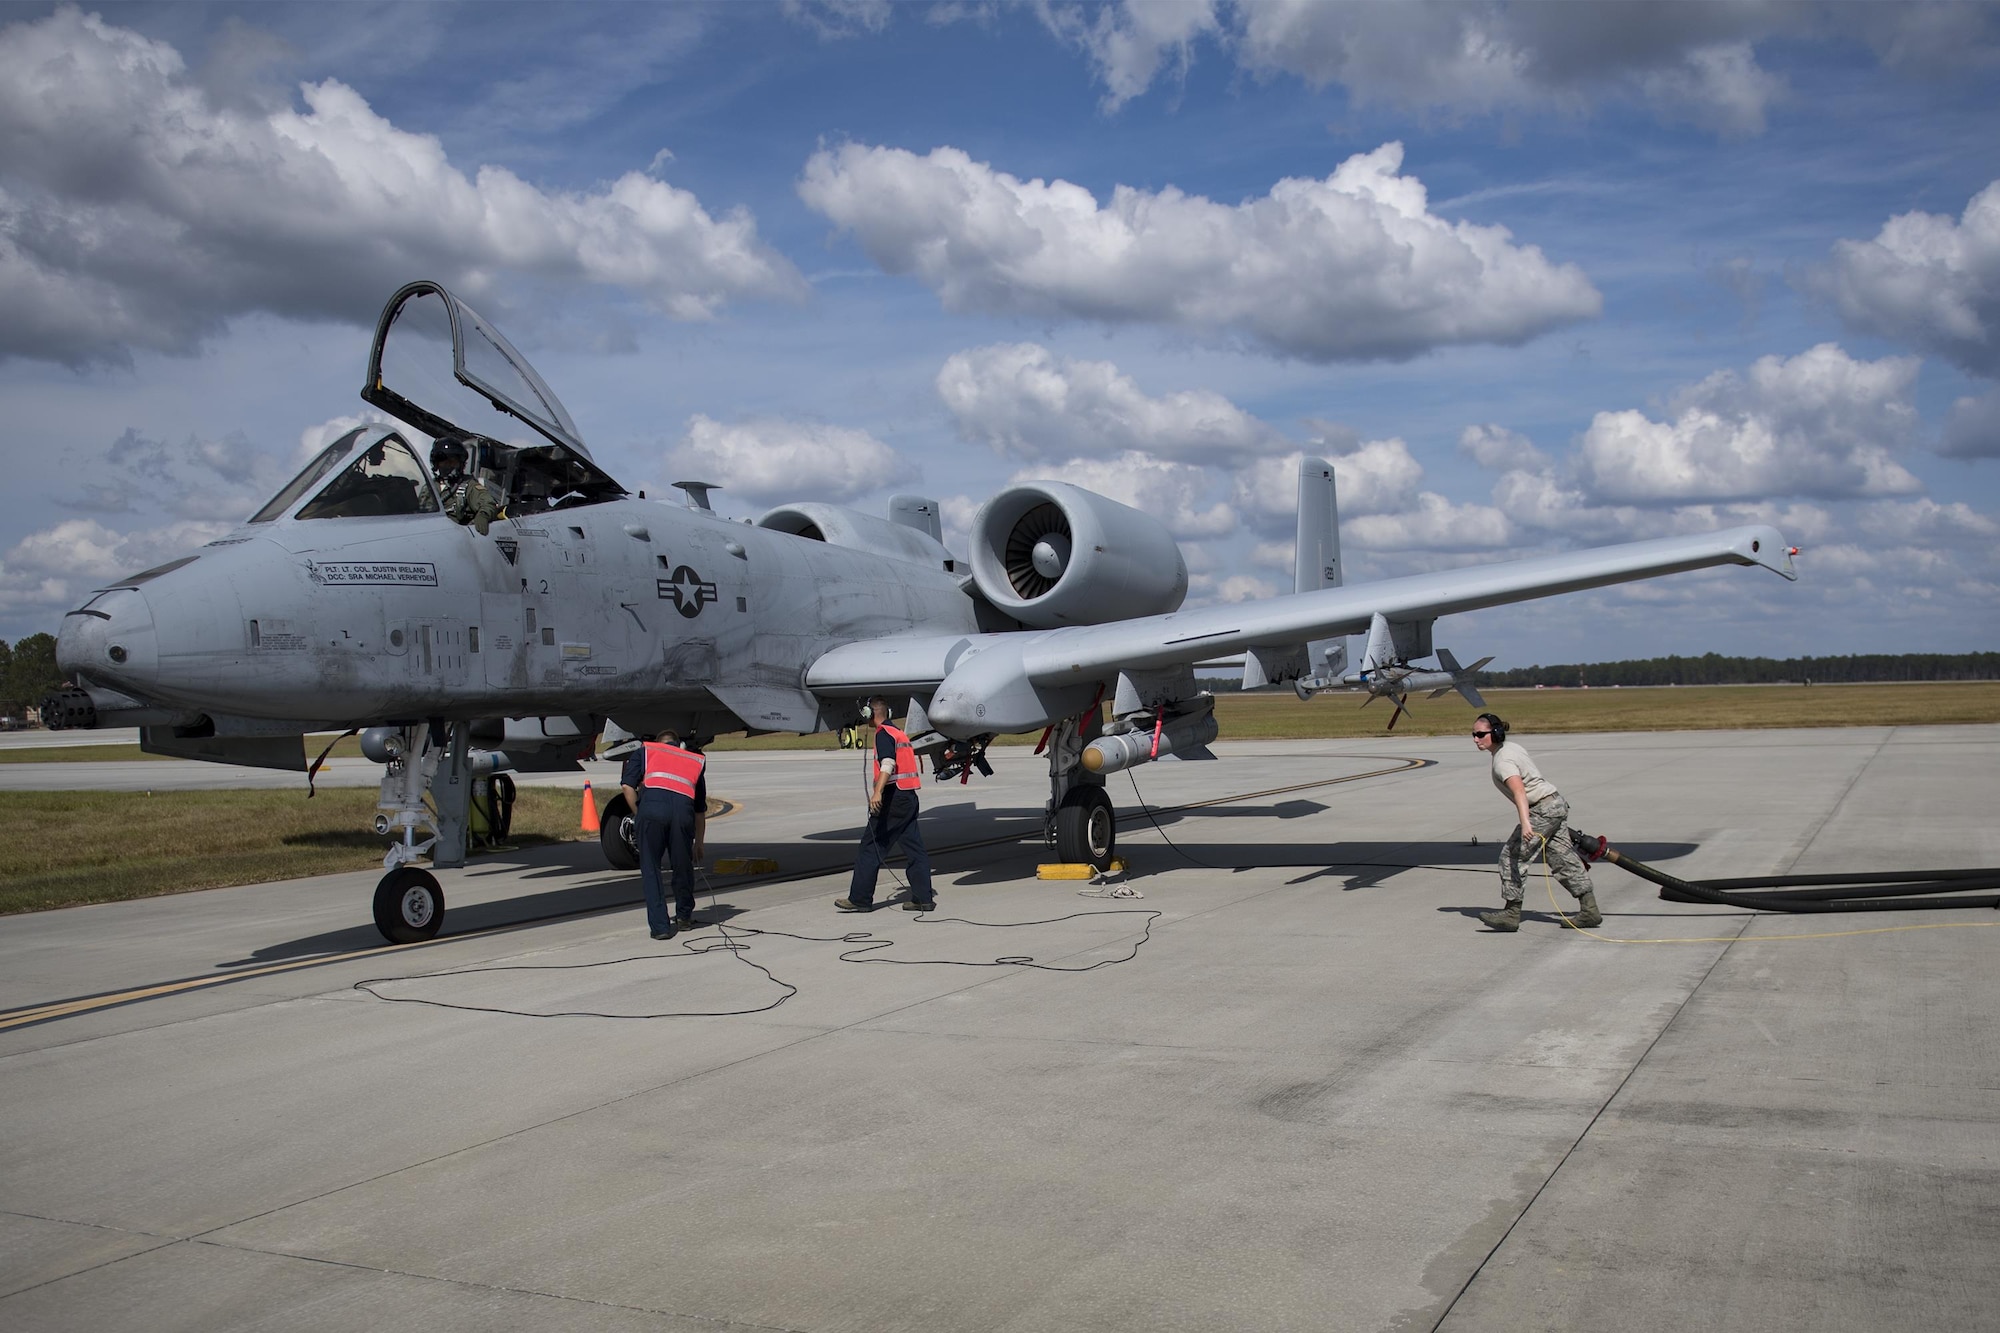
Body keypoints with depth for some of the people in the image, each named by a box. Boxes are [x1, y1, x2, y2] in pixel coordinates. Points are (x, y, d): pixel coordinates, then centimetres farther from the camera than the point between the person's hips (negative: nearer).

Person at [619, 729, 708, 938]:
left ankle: (660, 926, 7)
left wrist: (638, 815, 20)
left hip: (652, 805, -2)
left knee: (650, 869, 11)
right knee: (683, 867, 21)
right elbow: (700, 809, 36)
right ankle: (684, 917, 38)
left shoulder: (645, 750, 28)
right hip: (683, 809, 2)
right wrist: (698, 844, 45)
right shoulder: (696, 761, 34)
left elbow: (628, 785, 10)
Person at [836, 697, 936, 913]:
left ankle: (860, 899, 2)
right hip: (910, 797, 9)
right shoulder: (900, 734, 19)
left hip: (893, 797, -9)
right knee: (915, 849, 6)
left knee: (871, 847, -2)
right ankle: (924, 898, 4)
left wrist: (877, 792, -35)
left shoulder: (883, 733, -8)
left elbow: (888, 763, -24)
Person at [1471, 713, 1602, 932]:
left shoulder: (1502, 761, -17)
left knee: (1513, 856, -5)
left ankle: (1511, 913, -2)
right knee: (1562, 858, 12)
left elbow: (1519, 790, -32)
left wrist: (1525, 822, -44)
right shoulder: (1511, 745, 12)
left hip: (1544, 810, -10)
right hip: (1557, 804, 10)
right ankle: (1589, 910, 14)